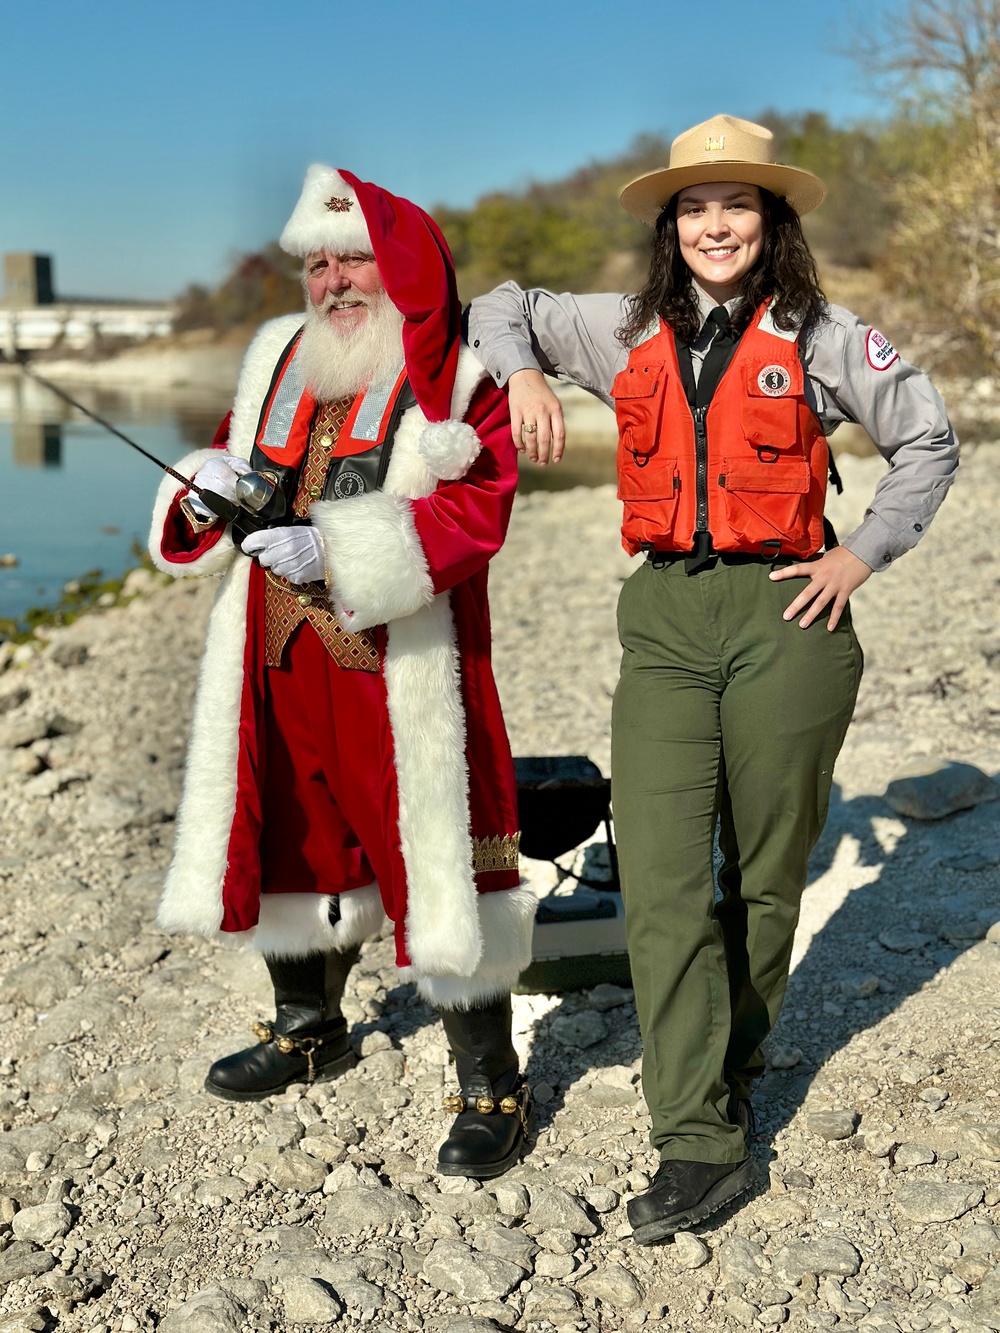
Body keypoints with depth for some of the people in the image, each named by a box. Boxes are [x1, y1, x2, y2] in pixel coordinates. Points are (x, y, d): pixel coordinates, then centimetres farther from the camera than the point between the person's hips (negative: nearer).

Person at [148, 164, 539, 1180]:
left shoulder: (458, 381, -4)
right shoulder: (278, 363, 15)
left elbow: (472, 515, -18)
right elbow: (206, 522, 20)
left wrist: (337, 548, -28)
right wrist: (208, 486, -4)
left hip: (403, 673, -6)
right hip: (278, 667, 7)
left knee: (433, 866, -3)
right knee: (294, 842, 19)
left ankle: (491, 1089, 14)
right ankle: (308, 1029, 44)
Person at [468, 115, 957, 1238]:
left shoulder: (816, 336, 3)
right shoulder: (629, 332, 10)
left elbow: (928, 442, 12)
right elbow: (500, 306, 23)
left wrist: (862, 557, 2)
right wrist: (523, 375, 2)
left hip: (785, 618, -2)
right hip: (666, 620, 2)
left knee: (765, 872, 9)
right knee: (660, 879, -8)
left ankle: (734, 1055, 34)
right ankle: (703, 1144, -3)